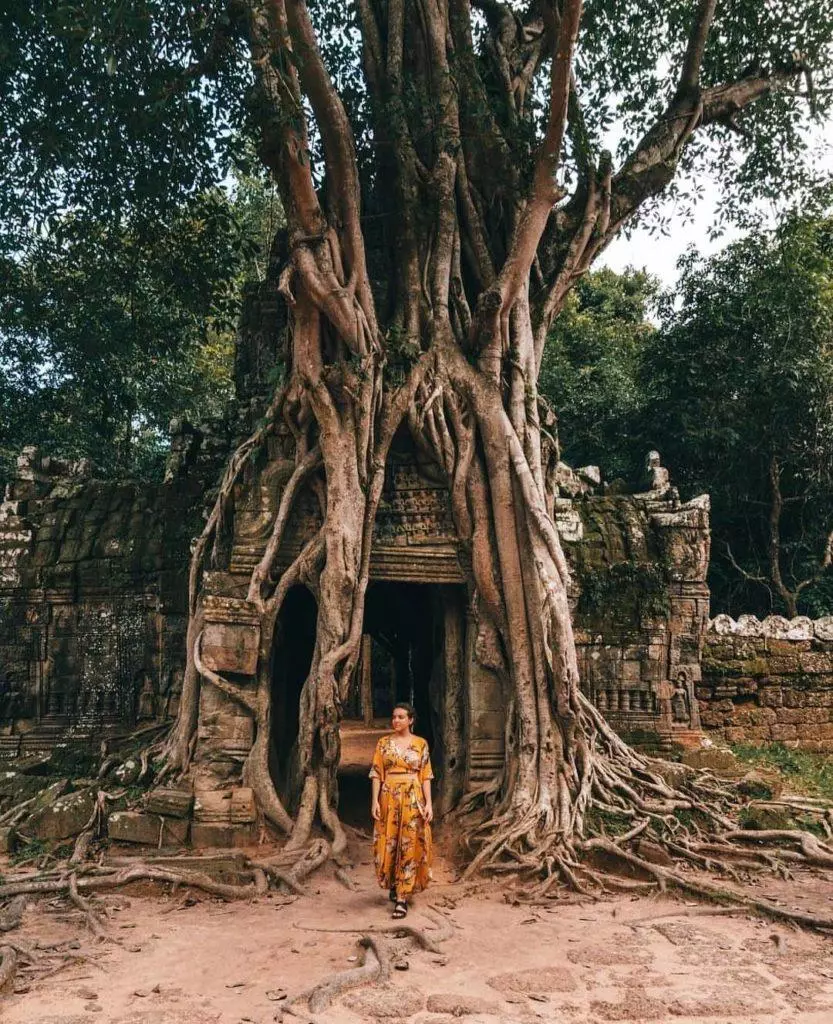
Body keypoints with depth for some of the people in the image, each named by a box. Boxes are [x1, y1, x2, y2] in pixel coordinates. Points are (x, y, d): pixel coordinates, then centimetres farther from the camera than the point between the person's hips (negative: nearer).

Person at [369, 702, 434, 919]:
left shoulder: (420, 743, 2)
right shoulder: (383, 743, 3)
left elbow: (426, 776, 1)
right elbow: (377, 774, 2)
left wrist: (428, 802, -6)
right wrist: (375, 800, -7)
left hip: (413, 799, -1)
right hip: (389, 798, 1)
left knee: (409, 846, -2)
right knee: (388, 844, 6)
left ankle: (402, 897, 5)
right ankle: (392, 885, 32)